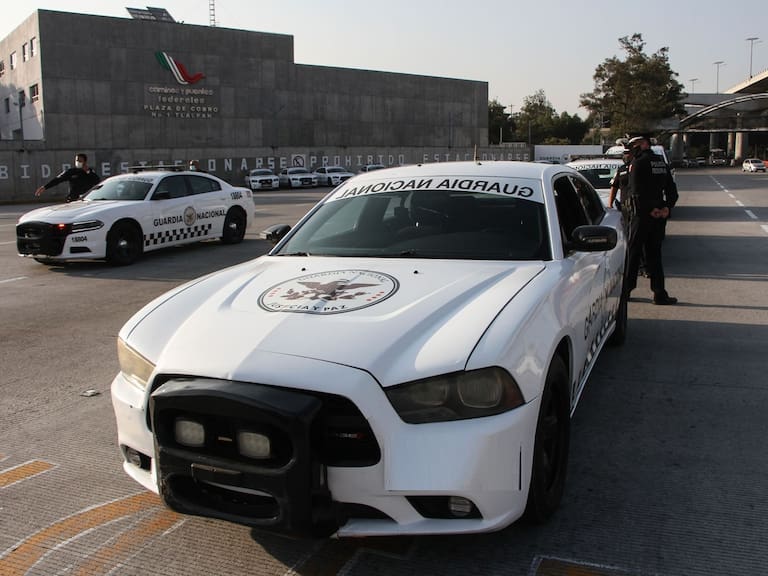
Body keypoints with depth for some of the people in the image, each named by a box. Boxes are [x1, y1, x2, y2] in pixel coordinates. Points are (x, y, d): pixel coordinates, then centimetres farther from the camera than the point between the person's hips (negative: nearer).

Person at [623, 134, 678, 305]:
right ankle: (660, 294, 6)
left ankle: (626, 289, 11)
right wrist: (666, 207, 3)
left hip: (642, 214, -6)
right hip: (660, 216, 6)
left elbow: (636, 191, -17)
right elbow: (672, 190, 12)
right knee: (654, 254, 10)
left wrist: (649, 209, -11)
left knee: (633, 252, 4)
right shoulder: (662, 162, 12)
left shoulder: (638, 163, -10)